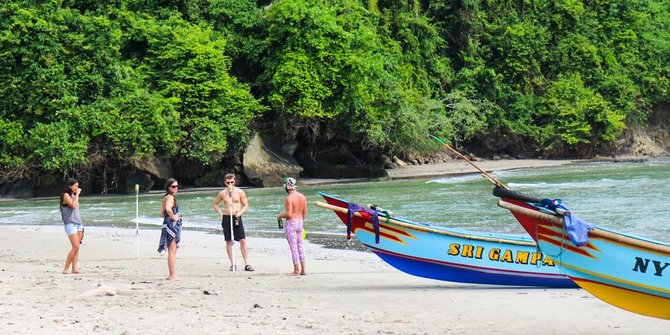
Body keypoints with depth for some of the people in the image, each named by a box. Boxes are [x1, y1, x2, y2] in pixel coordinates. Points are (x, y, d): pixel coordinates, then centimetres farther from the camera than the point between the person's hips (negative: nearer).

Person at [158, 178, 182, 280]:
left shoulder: (166, 197, 16)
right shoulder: (170, 197, -14)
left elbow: (162, 213, 22)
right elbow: (168, 208, -34)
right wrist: (173, 217, -20)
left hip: (173, 226, 10)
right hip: (172, 225, -10)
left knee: (172, 252, 16)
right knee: (172, 252, -7)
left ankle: (172, 274, 22)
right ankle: (172, 275, -5)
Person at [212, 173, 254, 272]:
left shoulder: (240, 192, 0)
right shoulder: (222, 193, 7)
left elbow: (246, 206, 3)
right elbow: (214, 204, 21)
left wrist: (240, 213, -16)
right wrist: (220, 213, 6)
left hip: (236, 218, -2)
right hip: (226, 218, 2)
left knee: (243, 240, -9)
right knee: (229, 241, 3)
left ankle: (247, 264, -6)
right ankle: (232, 264, 10)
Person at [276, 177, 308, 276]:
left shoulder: (289, 198, -17)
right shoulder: (303, 197, 6)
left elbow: (288, 214, -20)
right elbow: (305, 213, 11)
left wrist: (280, 216, -3)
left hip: (291, 223, -7)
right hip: (300, 223, 7)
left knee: (293, 247, -2)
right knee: (300, 247, 14)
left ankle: (296, 270, 0)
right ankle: (302, 269, 16)